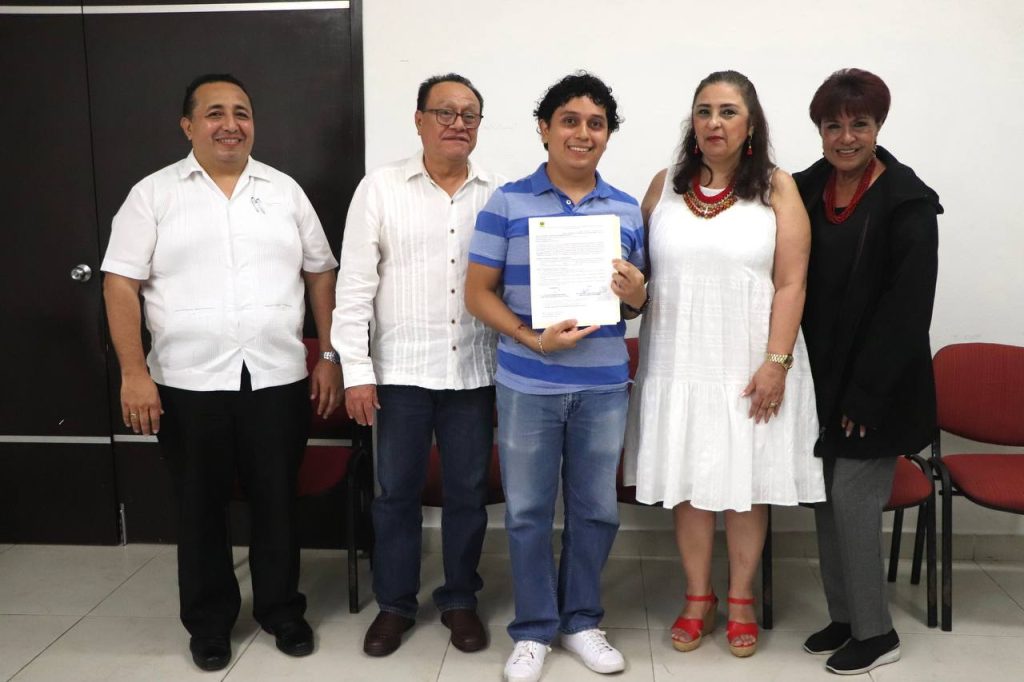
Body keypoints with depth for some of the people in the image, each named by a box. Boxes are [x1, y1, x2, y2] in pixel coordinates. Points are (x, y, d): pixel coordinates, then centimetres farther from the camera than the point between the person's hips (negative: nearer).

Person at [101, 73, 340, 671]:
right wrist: (133, 374, -10)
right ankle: (210, 621, 30)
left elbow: (321, 275, 9)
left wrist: (330, 358, 4)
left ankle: (282, 609, 30)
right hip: (188, 384, -1)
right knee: (201, 508, 12)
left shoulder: (285, 190, 7)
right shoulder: (154, 194, 0)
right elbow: (121, 285, -3)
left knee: (277, 502, 12)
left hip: (278, 380, 2)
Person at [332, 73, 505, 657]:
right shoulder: (381, 188, -1)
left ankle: (460, 600, 29)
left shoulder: (498, 194, 4)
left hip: (475, 372, 2)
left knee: (468, 491, 11)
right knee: (397, 491, 9)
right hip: (402, 371, -1)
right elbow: (355, 285, -3)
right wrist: (356, 370, -7)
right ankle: (395, 604, 27)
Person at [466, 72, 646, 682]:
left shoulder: (626, 210, 6)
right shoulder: (507, 203, -3)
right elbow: (479, 293, -3)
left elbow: (638, 298, 13)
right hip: (528, 384, -2)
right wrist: (534, 339, -17)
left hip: (603, 384, 3)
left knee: (596, 509, 12)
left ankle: (582, 620, 32)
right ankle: (534, 629, 26)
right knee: (529, 511, 8)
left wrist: (635, 292, -12)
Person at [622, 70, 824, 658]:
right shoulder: (666, 185, 6)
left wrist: (776, 362, -12)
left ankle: (741, 600, 25)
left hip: (750, 365, -2)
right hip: (679, 363, 2)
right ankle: (698, 597, 25)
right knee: (687, 482, 8)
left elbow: (790, 283, -6)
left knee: (746, 483, 7)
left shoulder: (776, 188, -2)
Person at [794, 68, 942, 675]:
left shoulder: (907, 202, -11)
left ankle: (876, 632, 16)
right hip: (822, 379, 6)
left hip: (875, 385, -6)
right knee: (826, 497, 12)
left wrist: (866, 393, -17)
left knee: (852, 499, -2)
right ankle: (845, 616, 28)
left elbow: (907, 307, -15)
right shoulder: (806, 190, 5)